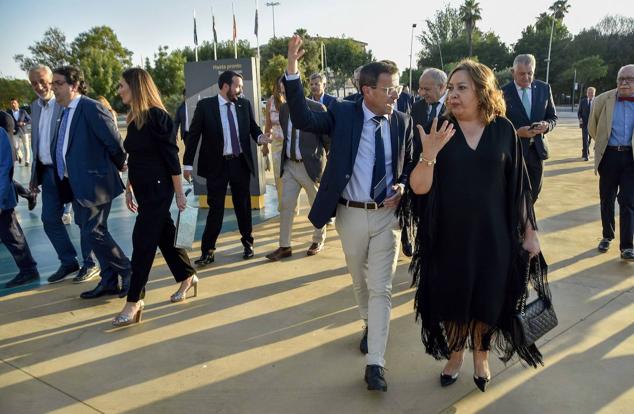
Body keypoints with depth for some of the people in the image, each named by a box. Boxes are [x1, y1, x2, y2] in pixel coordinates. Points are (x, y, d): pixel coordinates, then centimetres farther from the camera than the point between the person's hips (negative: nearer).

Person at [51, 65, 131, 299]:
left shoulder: (92, 109, -15)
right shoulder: (66, 111, 12)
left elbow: (114, 143, -15)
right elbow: (62, 148, 16)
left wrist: (119, 165, 0)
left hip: (94, 182, -9)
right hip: (75, 184, 9)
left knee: (93, 232, -8)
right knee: (89, 233, 12)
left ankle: (128, 272, 10)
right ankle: (110, 281, 23)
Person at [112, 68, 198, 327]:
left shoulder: (156, 116, -14)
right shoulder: (134, 118, 11)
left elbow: (171, 156, -15)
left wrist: (179, 193, -14)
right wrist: (128, 189, 20)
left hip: (158, 188, -8)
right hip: (143, 188, 8)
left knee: (143, 241, -6)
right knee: (164, 234, 15)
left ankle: (134, 302, 0)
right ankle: (187, 277, 31)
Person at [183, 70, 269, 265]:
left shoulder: (245, 104, 3)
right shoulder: (205, 105, -6)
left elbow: (253, 127, 13)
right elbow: (193, 135, -4)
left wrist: (260, 137, -11)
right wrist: (187, 164, -5)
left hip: (240, 163, 3)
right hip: (216, 164, -3)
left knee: (243, 205, 13)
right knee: (216, 208, 2)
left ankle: (248, 243, 30)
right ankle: (208, 250, 12)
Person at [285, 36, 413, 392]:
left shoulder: (403, 122, 0)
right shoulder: (342, 112, -6)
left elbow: (411, 164, 12)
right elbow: (303, 119, -20)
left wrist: (403, 186, -10)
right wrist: (292, 70, -30)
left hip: (387, 215, 0)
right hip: (351, 215, 0)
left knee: (381, 288, -1)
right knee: (360, 281, 18)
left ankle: (375, 363, 5)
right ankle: (370, 324, 48)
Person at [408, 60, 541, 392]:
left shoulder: (503, 130, -4)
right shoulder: (439, 130, -7)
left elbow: (518, 185, 2)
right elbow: (419, 187, -13)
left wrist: (529, 230, 4)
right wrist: (429, 154, -31)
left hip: (492, 235, 0)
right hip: (448, 235, 0)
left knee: (487, 300, 12)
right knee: (450, 299, 13)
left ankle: (481, 356, 39)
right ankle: (456, 353, 40)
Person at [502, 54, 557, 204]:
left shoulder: (544, 88, 3)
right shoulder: (503, 92, -9)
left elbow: (553, 117, 9)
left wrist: (546, 125, -14)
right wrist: (516, 132, -24)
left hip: (537, 149, 4)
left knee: (534, 193, 14)